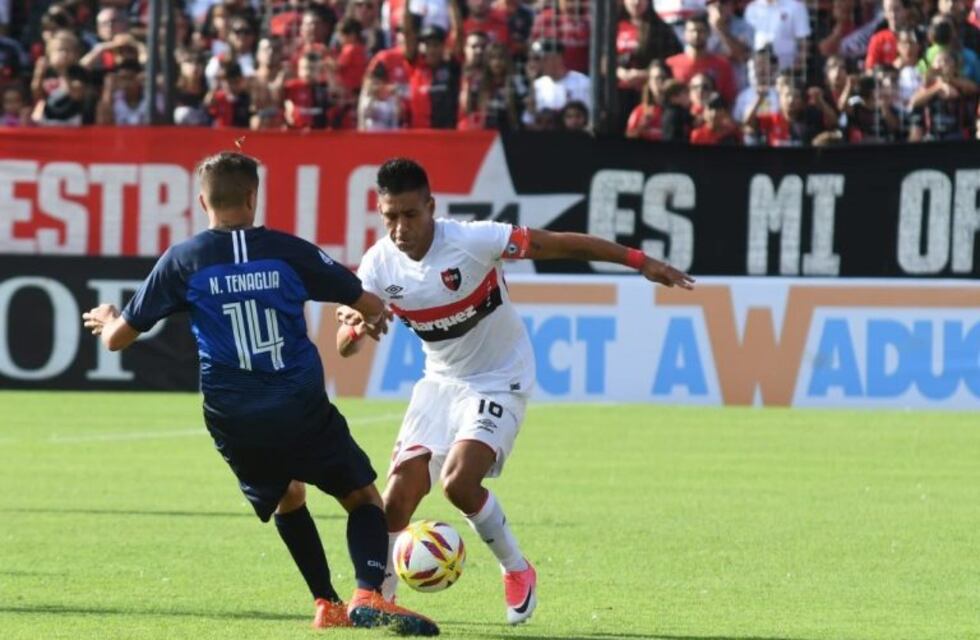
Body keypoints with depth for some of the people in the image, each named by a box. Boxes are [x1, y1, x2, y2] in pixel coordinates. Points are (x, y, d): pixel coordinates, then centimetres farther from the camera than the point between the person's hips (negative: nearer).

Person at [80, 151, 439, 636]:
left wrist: (106, 320, 32)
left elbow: (117, 338, 8)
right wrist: (371, 321, 31)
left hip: (233, 422, 2)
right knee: (363, 497, 11)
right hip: (302, 410, -2)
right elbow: (370, 305, 6)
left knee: (286, 499, 29)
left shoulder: (182, 261, 2)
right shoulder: (288, 252, 0)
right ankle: (369, 595, -13)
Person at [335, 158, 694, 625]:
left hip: (499, 381, -5)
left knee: (459, 482, -22)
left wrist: (640, 262, -23)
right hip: (441, 381, 5)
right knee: (399, 490, -7)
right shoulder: (379, 264, -11)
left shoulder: (472, 241, -26)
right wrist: (355, 327, -34)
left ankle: (517, 570, 2)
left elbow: (559, 245, -21)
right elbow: (344, 347, -8)